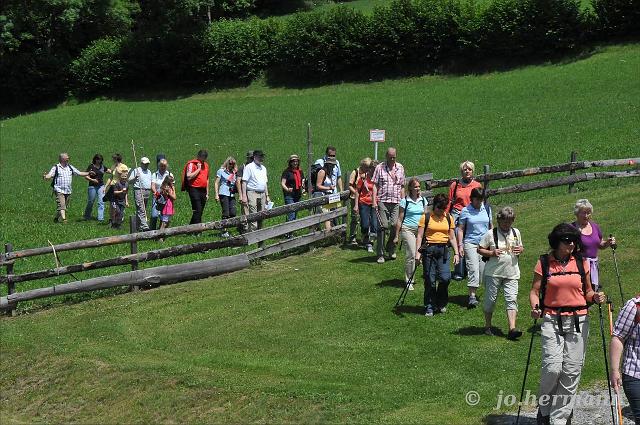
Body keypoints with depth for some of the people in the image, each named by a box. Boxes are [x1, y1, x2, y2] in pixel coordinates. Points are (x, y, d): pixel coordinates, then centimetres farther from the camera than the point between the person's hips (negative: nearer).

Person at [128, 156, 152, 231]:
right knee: (141, 210, -15)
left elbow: (151, 182, 30)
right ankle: (144, 226, -24)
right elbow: (129, 181, -2)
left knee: (144, 210, 8)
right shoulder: (136, 170, 2)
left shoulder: (149, 172, 22)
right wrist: (135, 177, -19)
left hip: (148, 192, 7)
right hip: (138, 191, -7)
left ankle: (138, 226, 15)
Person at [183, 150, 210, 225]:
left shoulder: (206, 165, 16)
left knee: (200, 212, 7)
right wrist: (198, 169, -15)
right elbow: (189, 177, -18)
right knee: (197, 211, -14)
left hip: (203, 190, 7)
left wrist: (207, 193, 21)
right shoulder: (191, 164, -6)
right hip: (194, 190, -7)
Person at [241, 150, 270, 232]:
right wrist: (244, 196, -15)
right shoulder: (249, 167, -2)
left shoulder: (263, 168, 19)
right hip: (252, 193, -7)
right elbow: (244, 182, -7)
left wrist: (267, 196, 19)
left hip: (262, 194, 7)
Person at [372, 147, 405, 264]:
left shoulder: (400, 168, 14)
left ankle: (391, 248, 19)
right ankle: (380, 254, -2)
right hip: (382, 201, -3)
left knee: (395, 225, -6)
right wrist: (374, 201, -7)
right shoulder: (380, 168, 4)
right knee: (383, 226, -7)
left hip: (396, 202, 3)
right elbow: (375, 185, 2)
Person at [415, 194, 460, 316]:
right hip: (429, 249, -2)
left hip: (443, 250, 2)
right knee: (430, 280, -1)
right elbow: (419, 236, -1)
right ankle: (429, 307, 11)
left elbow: (452, 238, 15)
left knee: (445, 277, -11)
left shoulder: (448, 218, 12)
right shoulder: (426, 217, 1)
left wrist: (456, 253, 6)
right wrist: (418, 252, -11)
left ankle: (441, 304, 12)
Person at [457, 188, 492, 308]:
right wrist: (460, 245, -5)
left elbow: (490, 227, 20)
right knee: (473, 269, -14)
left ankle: (474, 292, 17)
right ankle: (472, 297, -15)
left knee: (482, 270, 2)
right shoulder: (465, 211, -1)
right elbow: (460, 229, 2)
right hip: (471, 243, -4)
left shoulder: (486, 209, 10)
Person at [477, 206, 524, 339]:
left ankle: (512, 329, -14)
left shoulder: (516, 233, 9)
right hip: (493, 273, -3)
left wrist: (521, 250, -1)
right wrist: (492, 253, -17)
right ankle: (487, 326, 22)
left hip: (511, 273, 3)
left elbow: (521, 247, 23)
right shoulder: (491, 234, -4)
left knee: (512, 300, -8)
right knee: (490, 299, 6)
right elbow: (480, 249, -1)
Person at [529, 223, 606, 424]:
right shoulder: (544, 263, 1)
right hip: (552, 321, -2)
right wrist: (535, 308, -16)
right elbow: (535, 291, 3)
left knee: (572, 370, 1)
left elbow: (587, 292, 14)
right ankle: (544, 408, 13)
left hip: (578, 322, 2)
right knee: (552, 368, -13)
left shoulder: (582, 262, 6)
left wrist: (595, 297, -8)